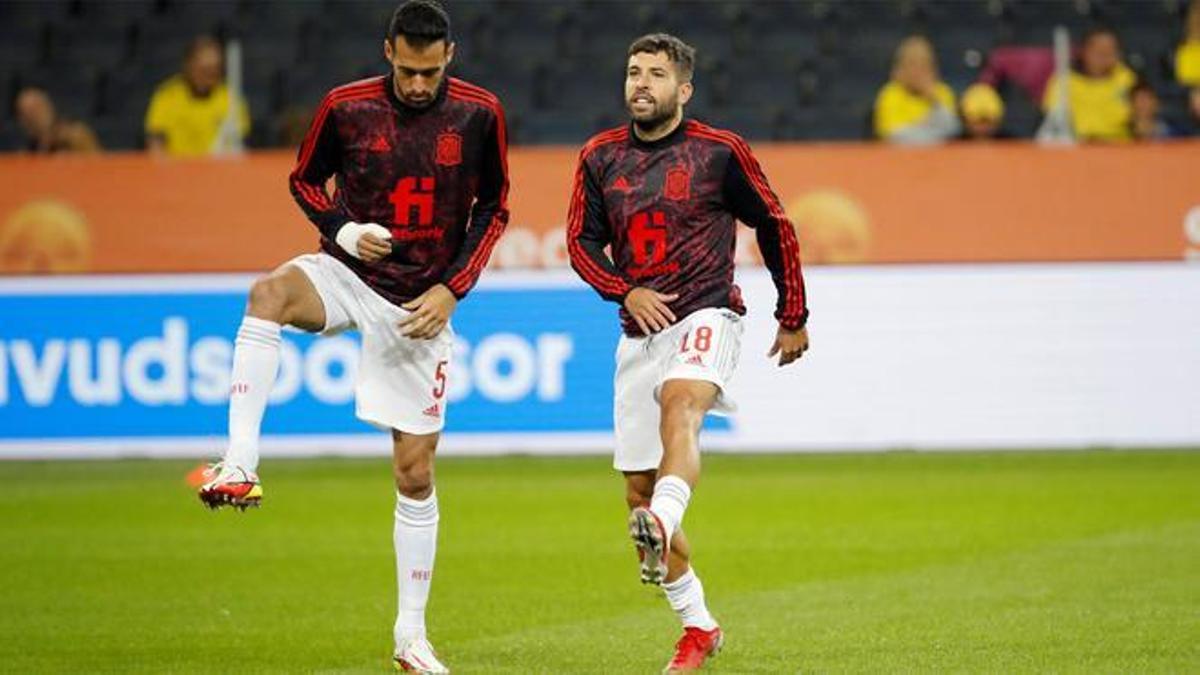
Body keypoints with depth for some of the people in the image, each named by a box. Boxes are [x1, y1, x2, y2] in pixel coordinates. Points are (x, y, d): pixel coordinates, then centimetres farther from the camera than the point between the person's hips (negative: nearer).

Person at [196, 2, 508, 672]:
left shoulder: (480, 113, -5)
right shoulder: (346, 107, -7)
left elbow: (494, 208, 4)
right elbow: (305, 180, 8)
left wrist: (451, 289, -6)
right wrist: (344, 230, -12)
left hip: (422, 304, 0)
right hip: (349, 273, 0)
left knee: (416, 471, 2)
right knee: (269, 293, -36)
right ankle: (240, 467, -40)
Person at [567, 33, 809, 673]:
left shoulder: (719, 152, -2)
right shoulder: (600, 157, 8)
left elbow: (775, 228, 8)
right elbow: (582, 241, 10)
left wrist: (793, 318, 11)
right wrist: (625, 291, -8)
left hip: (707, 314, -5)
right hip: (640, 329, 5)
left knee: (679, 406, -37)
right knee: (637, 487, 3)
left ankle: (663, 525, -62)